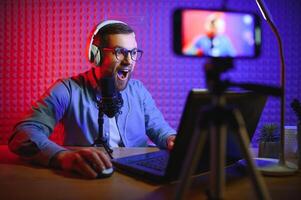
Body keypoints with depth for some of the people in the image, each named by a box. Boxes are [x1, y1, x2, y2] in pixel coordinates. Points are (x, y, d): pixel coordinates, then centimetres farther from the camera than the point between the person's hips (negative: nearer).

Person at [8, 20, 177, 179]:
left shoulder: (138, 90, 8)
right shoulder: (69, 90, -9)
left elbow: (159, 128, 12)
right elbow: (23, 134, -20)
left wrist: (172, 139, -13)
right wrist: (63, 156, -40)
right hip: (88, 179, -4)